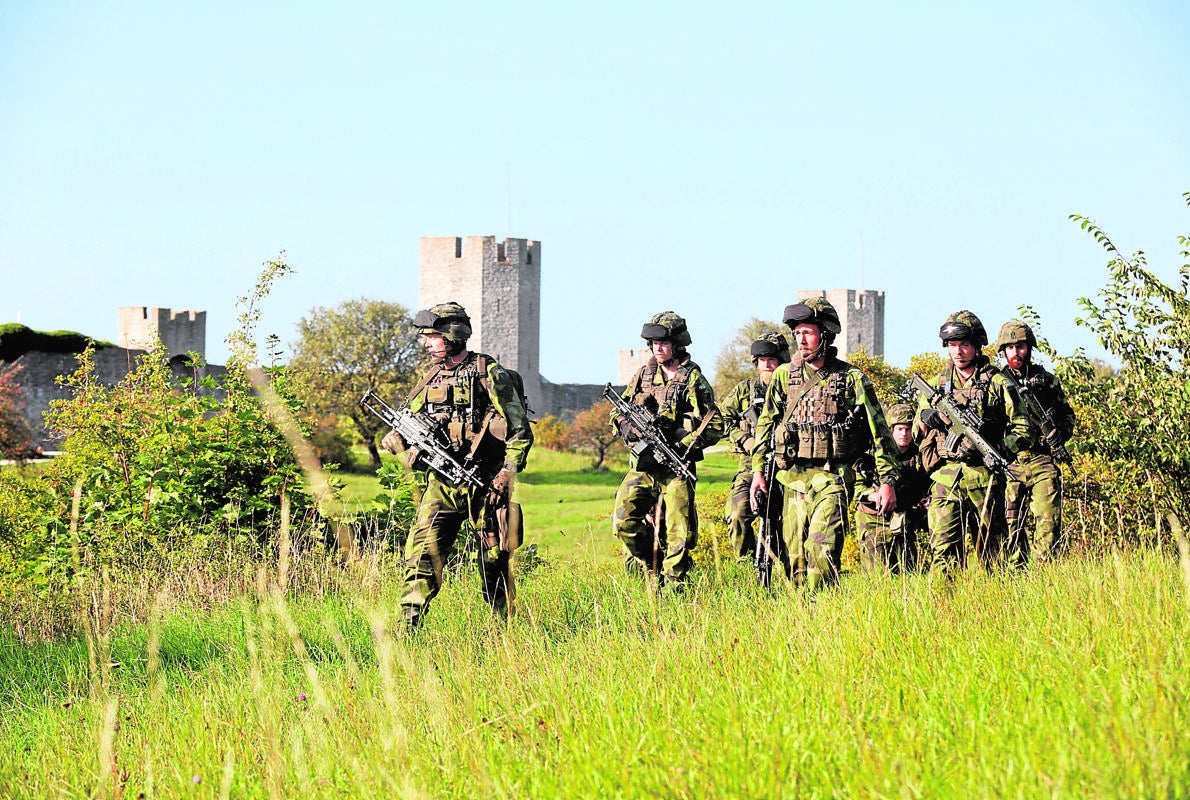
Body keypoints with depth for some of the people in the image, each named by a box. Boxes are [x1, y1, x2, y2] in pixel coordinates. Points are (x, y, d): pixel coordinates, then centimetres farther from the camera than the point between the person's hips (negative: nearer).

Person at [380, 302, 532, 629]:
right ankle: (409, 625, -15)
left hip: (483, 482, -4)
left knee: (494, 558, 4)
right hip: (442, 481, 4)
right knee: (422, 547, -11)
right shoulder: (431, 379, 13)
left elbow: (520, 430, -6)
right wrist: (397, 439, -5)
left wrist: (506, 474, -15)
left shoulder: (488, 373, -5)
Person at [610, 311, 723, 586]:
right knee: (624, 520, -10)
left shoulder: (693, 380, -2)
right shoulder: (643, 375, 12)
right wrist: (626, 426, -4)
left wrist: (681, 443, -17)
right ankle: (649, 573, 8)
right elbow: (617, 411, 20)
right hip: (641, 466, 4)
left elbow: (714, 427, -6)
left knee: (678, 534, -5)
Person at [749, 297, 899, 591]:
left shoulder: (851, 378, -1)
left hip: (831, 478, -4)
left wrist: (888, 481, -4)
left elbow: (879, 431, 0)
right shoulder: (784, 376, 9)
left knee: (822, 549, -17)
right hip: (793, 479, 4)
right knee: (796, 555, 4)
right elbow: (765, 423, 16)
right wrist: (758, 470, 9)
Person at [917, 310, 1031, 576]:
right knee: (943, 545, -8)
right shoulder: (936, 384, 15)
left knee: (990, 546, 5)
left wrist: (1000, 450, -16)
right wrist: (927, 417, -5)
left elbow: (1022, 429, 2)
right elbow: (919, 429, 19)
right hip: (945, 477, 2)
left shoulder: (997, 383, 5)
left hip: (984, 477, -2)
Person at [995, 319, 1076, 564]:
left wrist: (1060, 433, 0)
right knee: (1012, 525, 1)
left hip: (1042, 463, 0)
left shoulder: (1047, 381, 11)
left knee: (1048, 523, -10)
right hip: (1009, 464, 0)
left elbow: (1067, 414, 20)